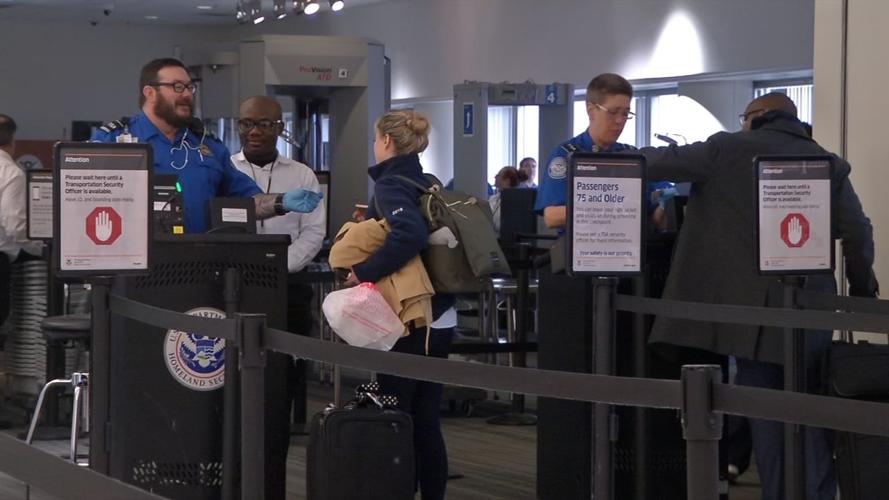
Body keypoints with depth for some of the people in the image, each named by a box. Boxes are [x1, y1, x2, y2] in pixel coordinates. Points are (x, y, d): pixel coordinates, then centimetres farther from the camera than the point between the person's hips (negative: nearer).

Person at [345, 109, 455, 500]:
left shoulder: (390, 186, -12)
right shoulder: (428, 185, 12)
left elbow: (410, 235, -30)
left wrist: (364, 273, -25)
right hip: (440, 317, 8)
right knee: (425, 420, 12)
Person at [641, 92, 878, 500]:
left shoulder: (730, 149, 1)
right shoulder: (828, 164, 9)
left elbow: (663, 162, 6)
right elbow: (858, 233, 2)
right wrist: (862, 290, 15)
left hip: (752, 307, -2)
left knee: (766, 418, 3)